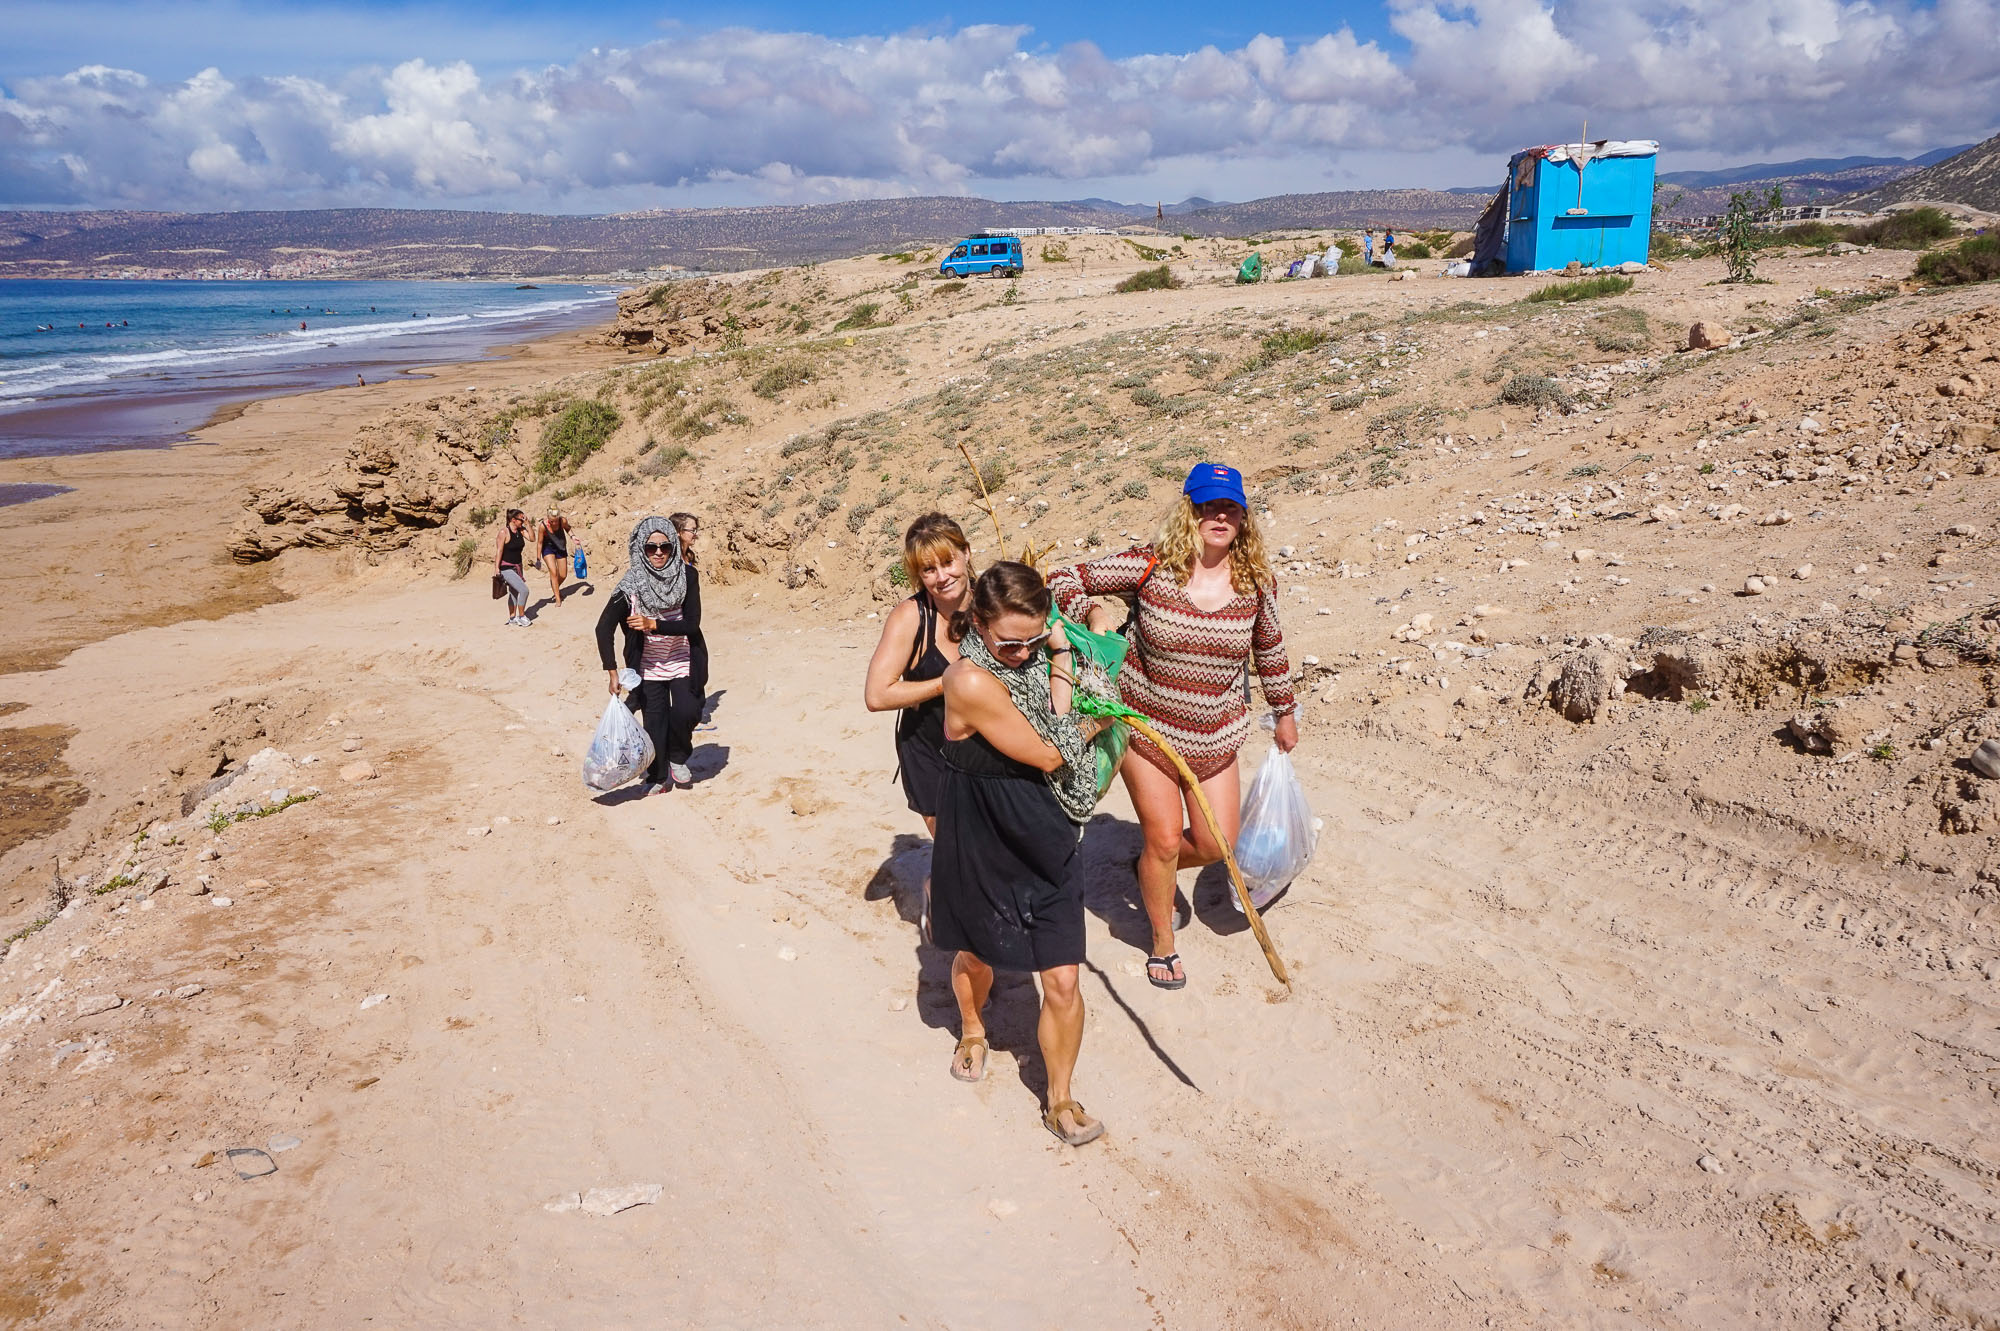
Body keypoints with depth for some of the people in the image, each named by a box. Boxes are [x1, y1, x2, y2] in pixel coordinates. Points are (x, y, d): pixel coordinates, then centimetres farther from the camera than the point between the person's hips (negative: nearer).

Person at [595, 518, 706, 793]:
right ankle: (657, 777, 25)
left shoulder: (687, 576, -11)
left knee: (686, 712, -17)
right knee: (655, 721, 2)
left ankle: (678, 757, 13)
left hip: (683, 662, 0)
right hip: (649, 665, 0)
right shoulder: (632, 585, -13)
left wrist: (653, 625, -27)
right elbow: (604, 628, -11)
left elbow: (692, 623, -16)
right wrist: (612, 672, -14)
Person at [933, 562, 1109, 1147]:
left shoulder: (1033, 658, -4)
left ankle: (1060, 1099, 23)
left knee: (1062, 982, 2)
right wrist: (1090, 725, -8)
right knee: (976, 952, 24)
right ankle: (972, 1029, 57)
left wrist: (1062, 652, -9)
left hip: (1045, 845, 4)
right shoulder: (971, 680, -27)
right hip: (982, 848, -4)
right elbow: (1048, 753, -21)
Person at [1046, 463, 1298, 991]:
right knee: (1164, 840, 3)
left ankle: (1150, 869, 42)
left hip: (1214, 738, 3)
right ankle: (1163, 943, 30)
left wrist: (1286, 713, 19)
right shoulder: (1150, 567, -18)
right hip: (1146, 728, -3)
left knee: (1217, 844, 7)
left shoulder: (1256, 581, -8)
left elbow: (1269, 649, 10)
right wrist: (1094, 613, -34)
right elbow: (1062, 582, -14)